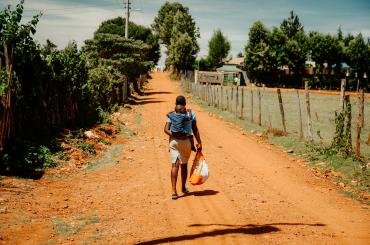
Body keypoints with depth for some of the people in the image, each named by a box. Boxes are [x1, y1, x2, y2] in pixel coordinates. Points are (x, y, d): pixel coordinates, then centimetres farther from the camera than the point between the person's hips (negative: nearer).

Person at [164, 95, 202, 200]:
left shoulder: (170, 115, 4)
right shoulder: (191, 114, 1)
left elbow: (166, 129, -7)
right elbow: (195, 130, -1)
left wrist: (174, 135, -9)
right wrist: (199, 143, 3)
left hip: (173, 141, 0)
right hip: (186, 141, 0)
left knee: (174, 165, -2)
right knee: (184, 165, 15)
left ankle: (174, 190, -14)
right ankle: (183, 187, 32)